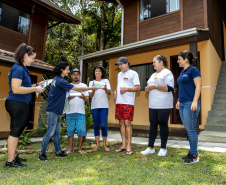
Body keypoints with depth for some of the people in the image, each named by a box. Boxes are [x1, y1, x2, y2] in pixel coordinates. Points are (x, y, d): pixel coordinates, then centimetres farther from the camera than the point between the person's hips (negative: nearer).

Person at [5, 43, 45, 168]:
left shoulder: (22, 69, 16)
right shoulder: (18, 69, -15)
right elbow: (16, 89, -22)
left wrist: (36, 85, 12)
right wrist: (35, 89, -17)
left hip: (20, 105, 10)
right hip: (17, 104, -10)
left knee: (16, 132, 16)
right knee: (15, 131, -3)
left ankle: (13, 157, 29)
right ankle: (10, 161, 8)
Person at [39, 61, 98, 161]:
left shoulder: (56, 79, 12)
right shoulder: (61, 81, -17)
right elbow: (77, 89, -15)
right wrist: (91, 88, -6)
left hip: (56, 110, 10)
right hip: (53, 110, -10)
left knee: (57, 131, 13)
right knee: (50, 132, -5)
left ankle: (58, 151, 22)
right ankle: (42, 153, 6)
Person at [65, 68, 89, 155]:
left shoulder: (84, 86, 12)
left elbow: (87, 100, 7)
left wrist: (83, 97, -15)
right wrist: (69, 98, -11)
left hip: (80, 112, 0)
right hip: (70, 112, 1)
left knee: (81, 130, -2)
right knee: (70, 130, 4)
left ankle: (79, 147, 12)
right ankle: (70, 148, 16)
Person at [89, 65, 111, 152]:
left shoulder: (106, 81, 9)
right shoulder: (91, 83, 12)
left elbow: (109, 93, -1)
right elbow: (90, 96, 3)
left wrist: (105, 89, -22)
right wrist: (93, 90, -17)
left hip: (104, 106, -2)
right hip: (94, 106, 2)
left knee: (103, 125, -7)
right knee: (96, 125, 5)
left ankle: (105, 144, 7)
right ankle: (97, 144, 16)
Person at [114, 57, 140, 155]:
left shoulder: (133, 73, -1)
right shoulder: (119, 74, 21)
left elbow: (138, 88, -7)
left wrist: (127, 89, -19)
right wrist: (115, 91, 9)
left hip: (128, 102, -7)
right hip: (119, 102, 7)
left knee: (127, 123, -7)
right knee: (121, 123, 8)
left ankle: (129, 146, 2)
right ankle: (124, 145, 17)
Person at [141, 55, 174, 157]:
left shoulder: (167, 73, -4)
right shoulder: (153, 75, 21)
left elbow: (169, 88, -16)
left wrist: (155, 86, -19)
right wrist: (148, 89, 6)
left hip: (164, 105, -7)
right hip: (153, 105, 7)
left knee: (163, 125, 1)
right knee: (153, 125, 7)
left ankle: (163, 148, 14)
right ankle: (150, 147, 15)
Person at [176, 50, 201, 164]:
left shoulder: (193, 70, -8)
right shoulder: (182, 72, 17)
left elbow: (198, 86, -14)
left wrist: (195, 102, -21)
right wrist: (179, 101, 20)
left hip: (190, 104, -9)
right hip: (182, 104, 9)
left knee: (191, 129, -3)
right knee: (188, 130, 13)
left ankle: (194, 156, 10)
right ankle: (191, 153, 24)